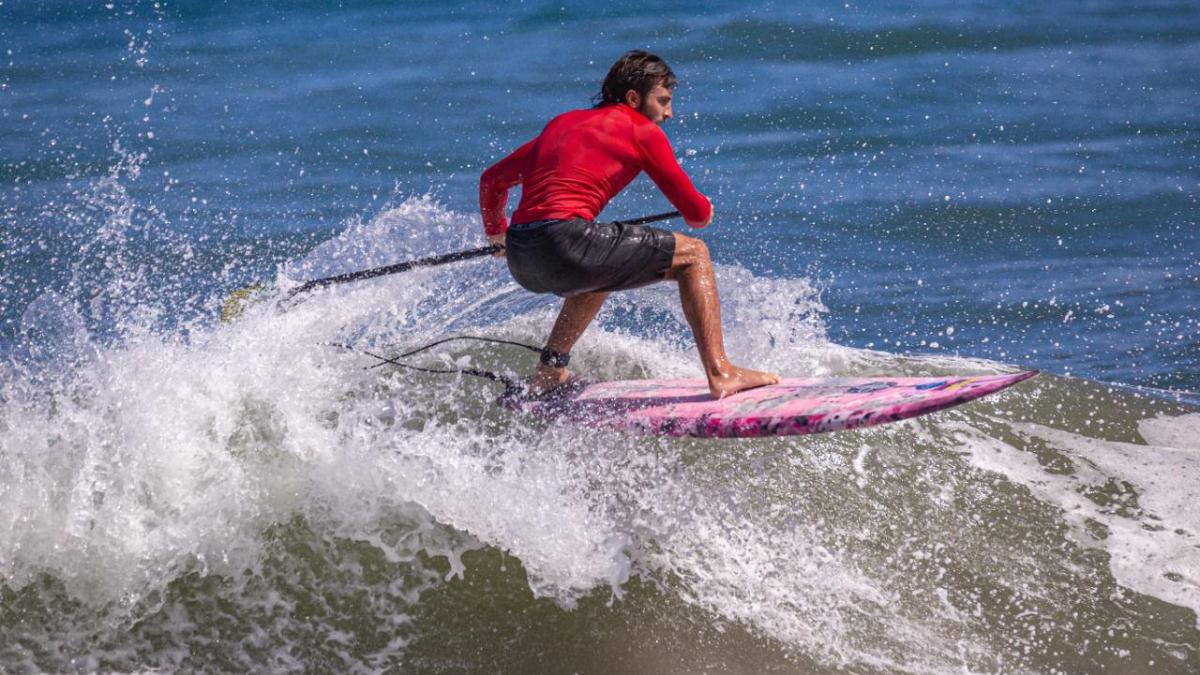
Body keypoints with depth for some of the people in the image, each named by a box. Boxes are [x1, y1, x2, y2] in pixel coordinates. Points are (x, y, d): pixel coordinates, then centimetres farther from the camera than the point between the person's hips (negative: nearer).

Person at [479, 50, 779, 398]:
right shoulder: (642, 130, 7)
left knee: (603, 268, 40)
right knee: (693, 255, 6)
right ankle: (719, 373, -5)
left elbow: (493, 180, 33)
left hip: (521, 262, 8)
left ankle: (549, 372, 35)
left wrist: (496, 234, 51)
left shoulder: (562, 123, 26)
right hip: (565, 244, -8)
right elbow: (697, 213, 9)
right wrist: (703, 209, 34)